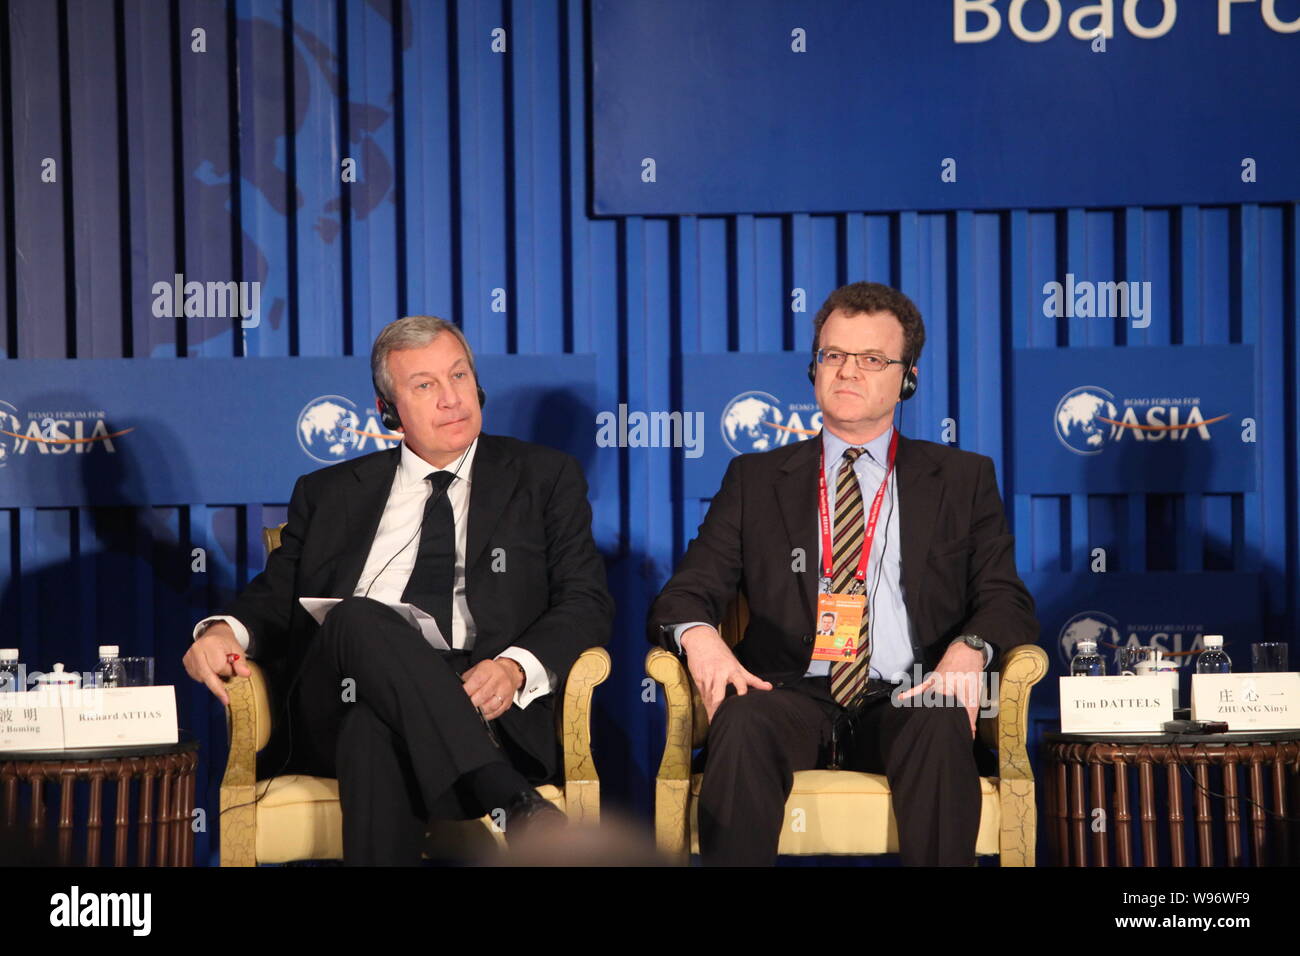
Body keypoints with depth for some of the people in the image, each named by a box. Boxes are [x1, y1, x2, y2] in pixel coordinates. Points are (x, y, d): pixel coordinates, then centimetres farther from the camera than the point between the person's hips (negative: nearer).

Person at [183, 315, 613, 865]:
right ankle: (513, 807, -47)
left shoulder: (545, 478, 18)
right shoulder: (329, 494, 25)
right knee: (358, 618, -35)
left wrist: (516, 667, -14)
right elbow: (274, 597, 20)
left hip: (487, 708, -2)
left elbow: (586, 602, 8)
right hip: (335, 710, 2)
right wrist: (226, 631, -6)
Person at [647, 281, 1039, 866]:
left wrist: (969, 649, -15)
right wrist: (698, 635, -15)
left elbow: (1006, 600, 9)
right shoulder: (755, 479, 19)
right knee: (743, 722, -34)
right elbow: (687, 591, 12)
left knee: (941, 728, -35)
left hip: (905, 701, 0)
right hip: (792, 693, 0)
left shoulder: (963, 479, 18)